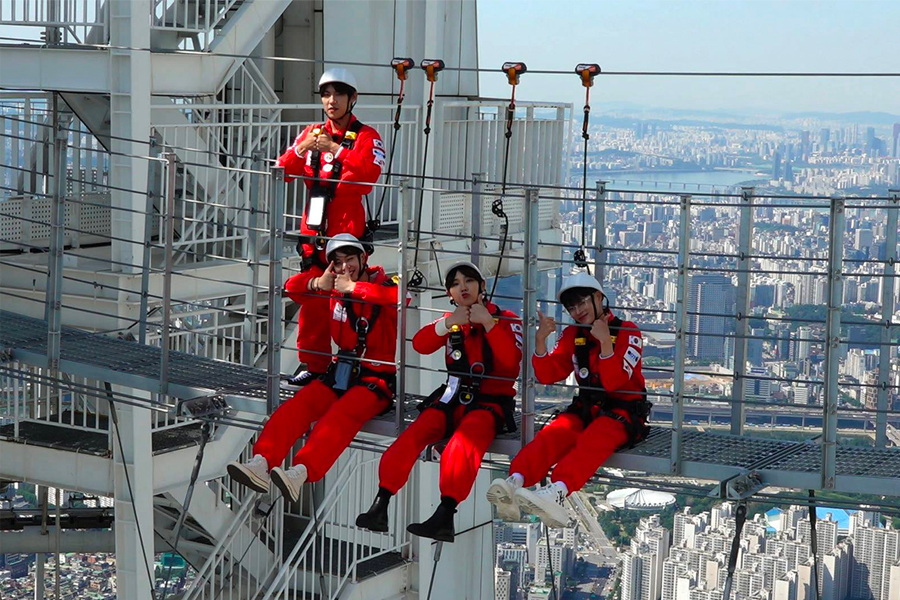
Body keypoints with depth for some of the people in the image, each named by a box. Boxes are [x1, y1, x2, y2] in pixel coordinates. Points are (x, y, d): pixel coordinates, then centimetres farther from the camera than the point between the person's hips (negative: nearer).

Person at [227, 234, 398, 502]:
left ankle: (300, 473, -53)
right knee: (299, 404, -21)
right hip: (342, 370, 6)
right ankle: (261, 464, -39)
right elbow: (292, 288, 13)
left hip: (378, 377, -5)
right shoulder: (333, 290, 13)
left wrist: (352, 287, -21)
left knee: (341, 414, -33)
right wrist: (317, 284, -9)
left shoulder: (381, 285, -3)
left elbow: (399, 296, -27)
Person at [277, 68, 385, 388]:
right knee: (312, 298, 8)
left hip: (349, 229, -5)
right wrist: (302, 148, -13)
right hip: (314, 229, 5)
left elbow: (368, 174, -20)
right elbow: (284, 172, 4)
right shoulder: (311, 133, 14)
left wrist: (336, 149, -26)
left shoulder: (366, 136, -1)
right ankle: (314, 366, 17)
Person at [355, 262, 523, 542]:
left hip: (491, 401, -4)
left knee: (465, 439, -35)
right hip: (454, 398, 4)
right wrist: (448, 323, -16)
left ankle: (445, 514, -47)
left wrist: (488, 323, -19)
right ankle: (380, 506, -26)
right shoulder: (451, 321, 17)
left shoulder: (506, 319, 4)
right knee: (415, 433, -22)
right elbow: (420, 344, -1)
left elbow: (511, 361, -13)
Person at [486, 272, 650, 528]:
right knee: (553, 434, -26)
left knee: (594, 439, -36)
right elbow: (548, 375, 4)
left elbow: (613, 382, -15)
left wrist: (605, 341, -26)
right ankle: (515, 482, -51)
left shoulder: (627, 332, -4)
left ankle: (557, 492, -60)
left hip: (624, 410, -5)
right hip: (587, 408, 5)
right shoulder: (573, 334, 12)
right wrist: (540, 339, -10)